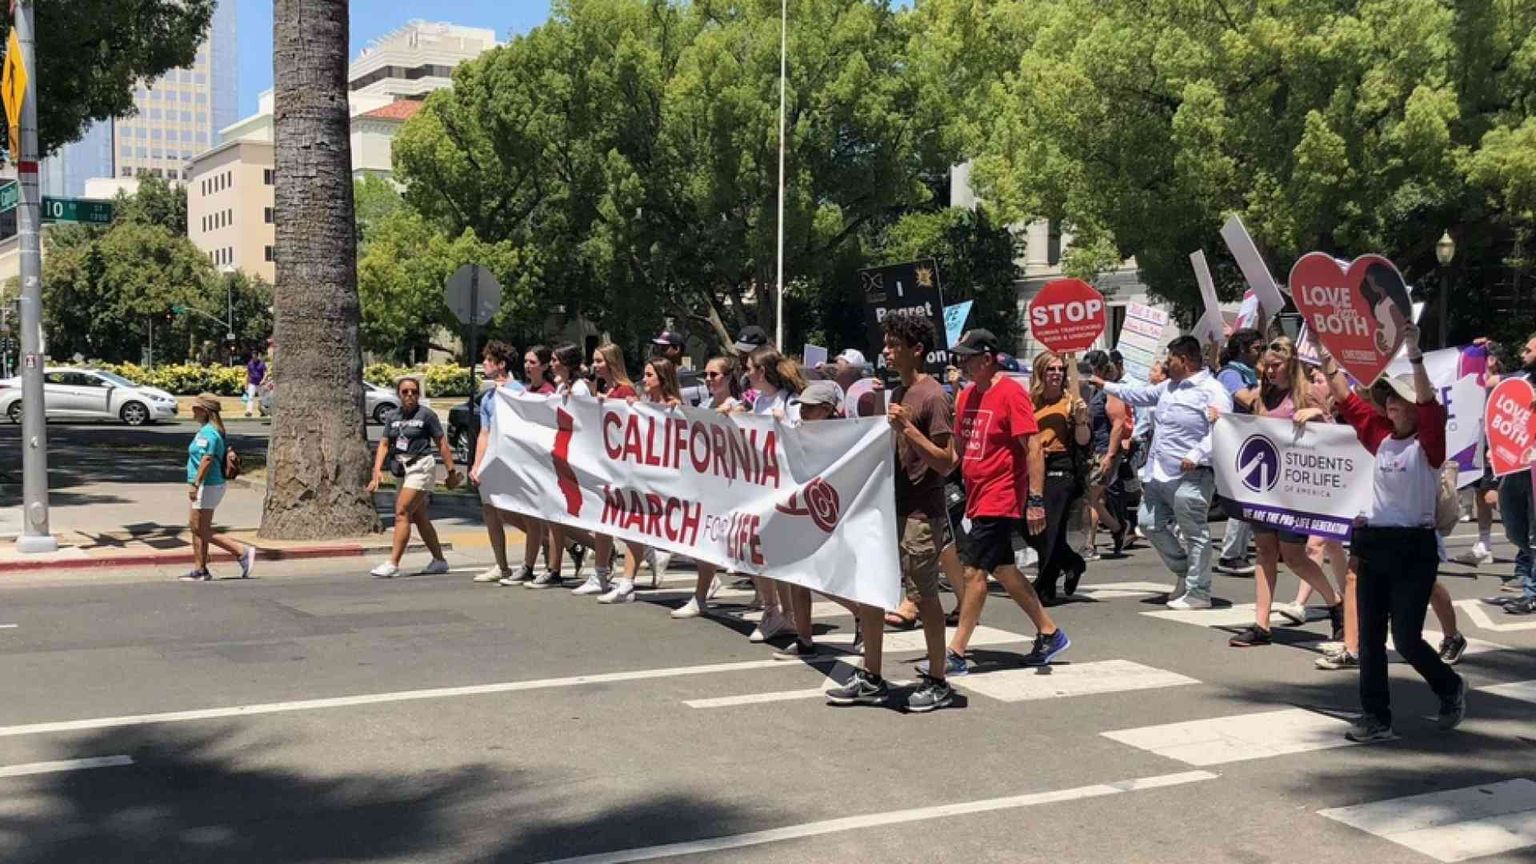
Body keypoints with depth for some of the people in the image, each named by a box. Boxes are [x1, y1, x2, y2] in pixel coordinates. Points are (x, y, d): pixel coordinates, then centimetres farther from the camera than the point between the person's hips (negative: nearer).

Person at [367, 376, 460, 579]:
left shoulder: (426, 414, -5)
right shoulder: (394, 417, 11)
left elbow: (442, 444, -4)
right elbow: (384, 444, 8)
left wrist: (451, 472, -5)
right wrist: (377, 470, -6)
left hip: (421, 466, -7)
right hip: (403, 470, 7)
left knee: (402, 512, -15)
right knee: (419, 518, 11)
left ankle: (393, 564, -17)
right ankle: (439, 561, 21)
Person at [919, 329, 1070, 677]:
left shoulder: (1010, 392, -14)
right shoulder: (967, 395, 10)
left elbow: (1033, 448, -18)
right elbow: (959, 445, 19)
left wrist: (1036, 499, -21)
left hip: (1000, 499, -9)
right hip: (977, 497, 9)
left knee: (974, 570, -8)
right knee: (1003, 569, 15)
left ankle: (956, 654, -3)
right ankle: (1050, 633, 29)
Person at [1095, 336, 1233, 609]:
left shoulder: (1212, 391, -12)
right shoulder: (1169, 387, 17)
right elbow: (1141, 395, 33)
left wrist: (1196, 456, -28)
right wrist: (1106, 386, 36)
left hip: (1190, 476, -10)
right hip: (1159, 474, 10)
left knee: (1194, 533, -4)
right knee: (1150, 523, 14)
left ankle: (1198, 593, 4)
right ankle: (1185, 569, 29)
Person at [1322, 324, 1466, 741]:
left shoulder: (1428, 445, -9)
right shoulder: (1381, 437, 8)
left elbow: (1429, 404, -26)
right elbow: (1347, 401, 13)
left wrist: (1414, 354, -36)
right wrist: (1327, 358, 9)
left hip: (1413, 548, -6)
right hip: (1373, 544, 7)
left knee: (1406, 638, -4)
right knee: (1370, 637, 5)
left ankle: (1451, 687, 24)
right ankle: (1376, 718, 12)